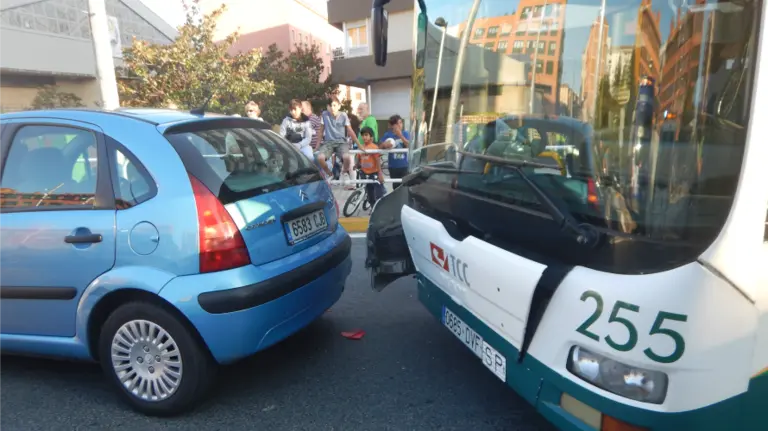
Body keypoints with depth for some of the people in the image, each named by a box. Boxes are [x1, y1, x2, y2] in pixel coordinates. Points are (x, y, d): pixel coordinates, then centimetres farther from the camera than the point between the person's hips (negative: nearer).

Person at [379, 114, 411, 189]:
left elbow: (408, 145, -14)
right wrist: (385, 145, -30)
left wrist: (400, 135, -24)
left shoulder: (405, 133, -2)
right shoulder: (387, 135, -3)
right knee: (396, 185, 13)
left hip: (404, 165, 0)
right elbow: (381, 147, -7)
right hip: (393, 166, 0)